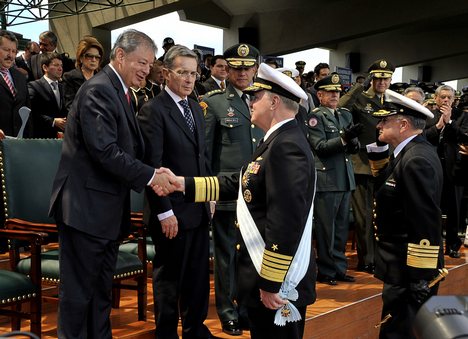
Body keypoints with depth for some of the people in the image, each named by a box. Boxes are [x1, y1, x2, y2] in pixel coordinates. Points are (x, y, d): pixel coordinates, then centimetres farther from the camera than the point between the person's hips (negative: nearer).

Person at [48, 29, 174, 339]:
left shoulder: (118, 91, 15)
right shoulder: (98, 90, -16)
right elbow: (105, 152, -24)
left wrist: (152, 174, 2)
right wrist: (150, 176, -18)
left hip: (107, 208, 10)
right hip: (86, 207, -10)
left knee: (101, 289, 18)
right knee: (79, 290, 1)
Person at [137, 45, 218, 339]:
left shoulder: (196, 109, 12)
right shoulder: (153, 110, -12)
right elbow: (152, 165, -16)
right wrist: (164, 212, -18)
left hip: (200, 208, 7)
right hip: (173, 212, -7)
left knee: (199, 276, 15)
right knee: (169, 278, 8)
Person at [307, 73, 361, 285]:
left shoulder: (346, 115, 14)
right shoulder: (315, 116, -4)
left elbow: (354, 148, 12)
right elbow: (319, 147, -14)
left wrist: (353, 142, -11)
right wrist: (343, 138, -25)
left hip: (345, 178, 6)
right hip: (326, 179, -6)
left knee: (342, 227, 12)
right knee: (326, 228, 1)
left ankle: (339, 269, 22)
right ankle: (326, 271, 11)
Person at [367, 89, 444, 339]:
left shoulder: (416, 160, -21)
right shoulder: (410, 153, 10)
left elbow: (427, 224, -24)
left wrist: (420, 280, -21)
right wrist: (377, 159, 6)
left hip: (409, 272, -10)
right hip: (403, 268, 10)